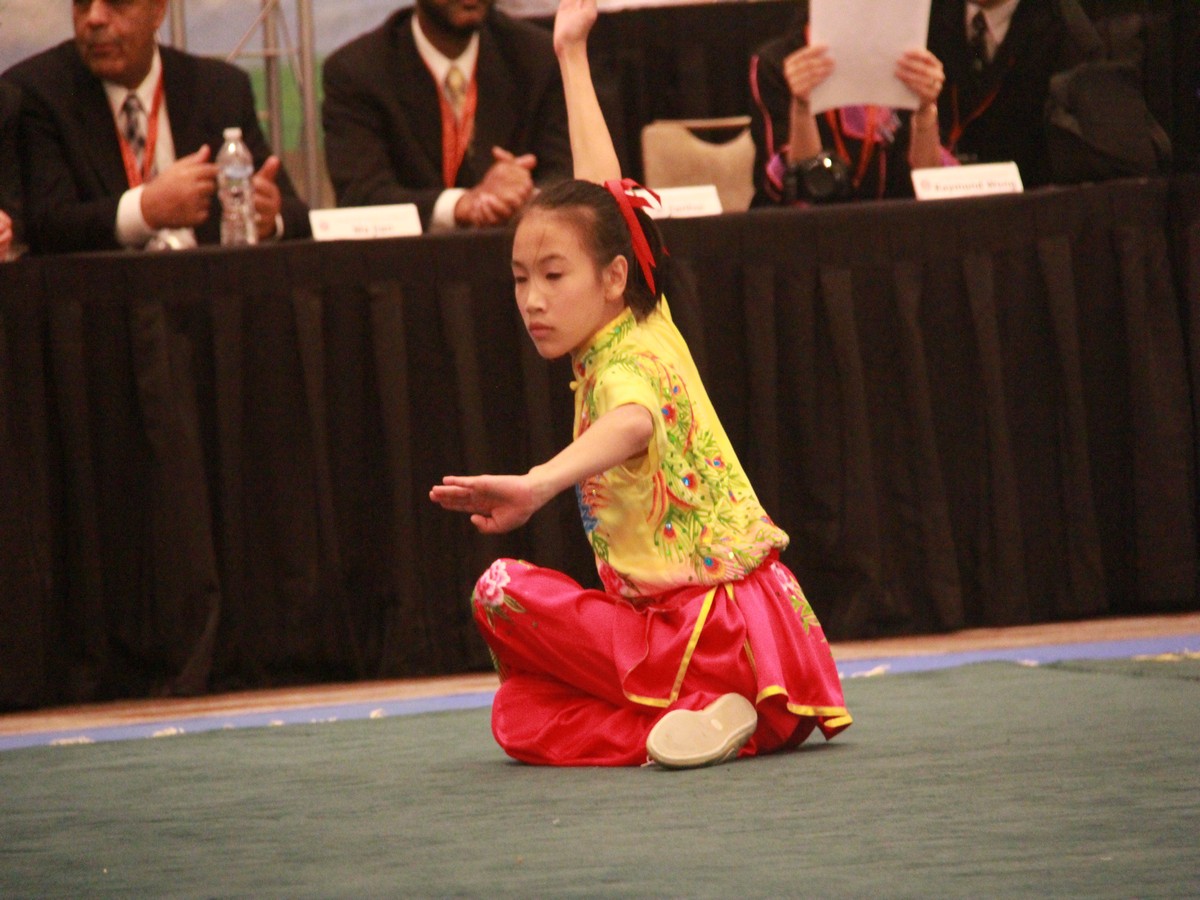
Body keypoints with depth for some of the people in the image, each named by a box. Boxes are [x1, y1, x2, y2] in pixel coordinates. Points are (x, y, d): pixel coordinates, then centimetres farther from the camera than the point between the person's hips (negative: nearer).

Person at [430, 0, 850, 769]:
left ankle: (690, 710, -15)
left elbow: (633, 424, -43)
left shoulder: (624, 365, -16)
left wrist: (537, 484, -62)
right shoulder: (648, 324, 10)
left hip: (699, 629, -9)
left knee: (505, 592, -11)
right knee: (519, 720, 13)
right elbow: (601, 196, 22)